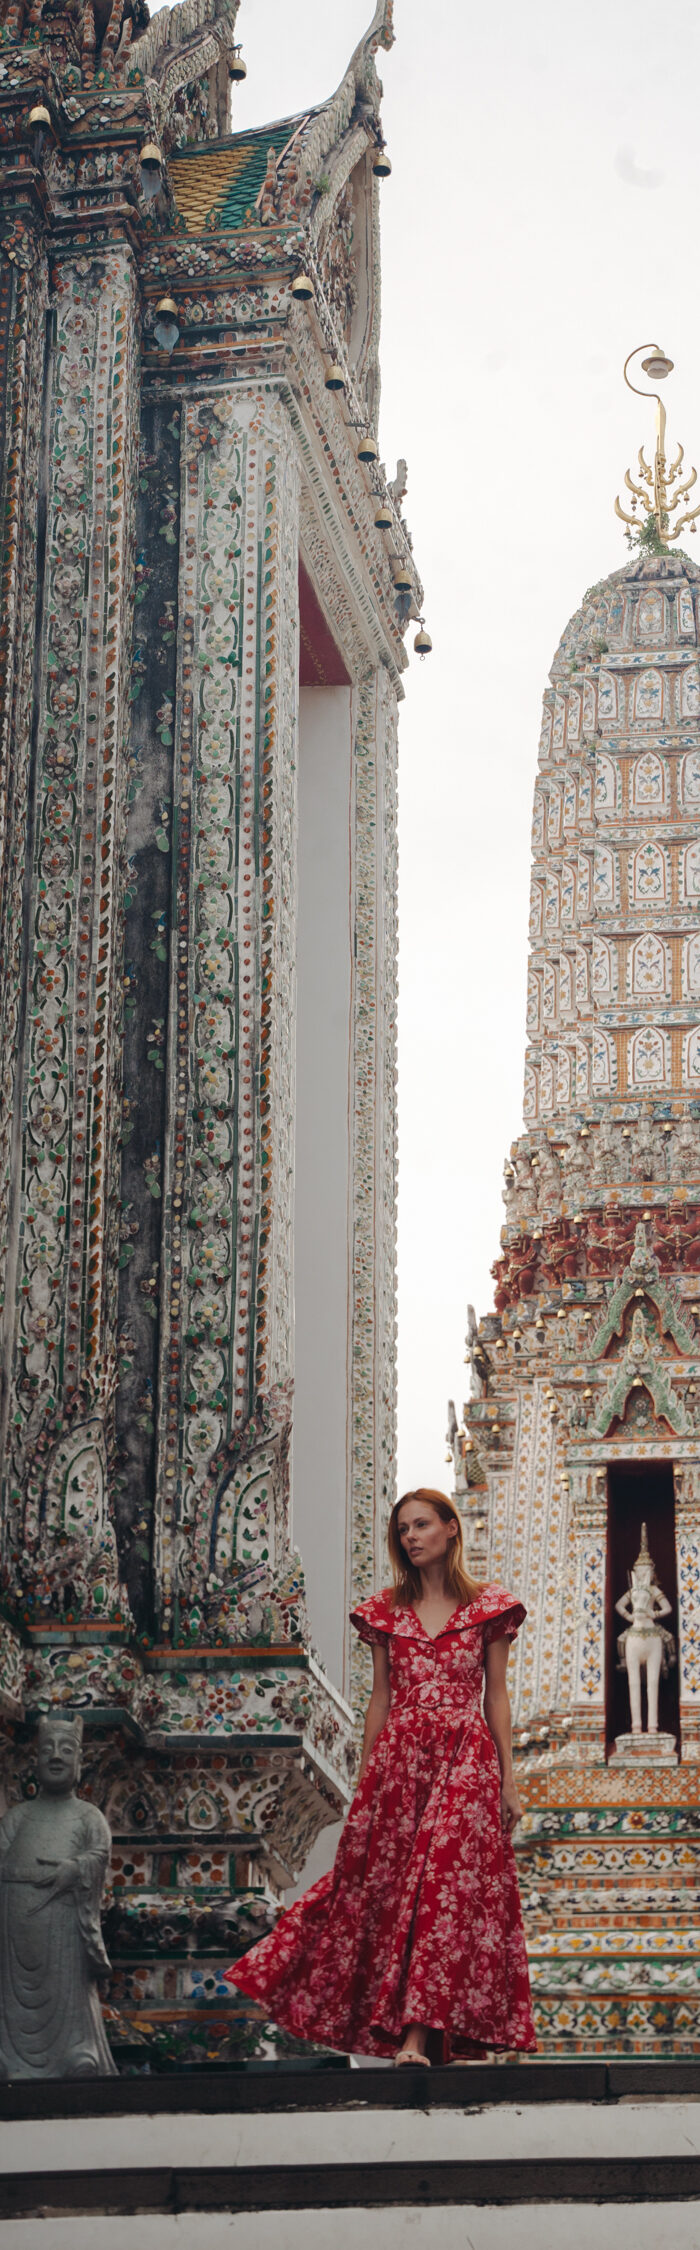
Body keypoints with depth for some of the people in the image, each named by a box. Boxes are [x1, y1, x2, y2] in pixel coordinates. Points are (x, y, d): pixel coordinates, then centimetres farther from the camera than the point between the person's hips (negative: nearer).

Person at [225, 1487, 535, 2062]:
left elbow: (496, 1696, 6)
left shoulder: (487, 1608, 4)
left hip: (465, 1761, -2)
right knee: (382, 1884, 1)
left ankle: (416, 2034, -11)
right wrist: (364, 1779, 9)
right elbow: (380, 1698, 13)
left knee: (444, 1884, -10)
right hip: (398, 1757, 2)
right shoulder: (386, 1611, 10)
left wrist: (509, 1780, 2)